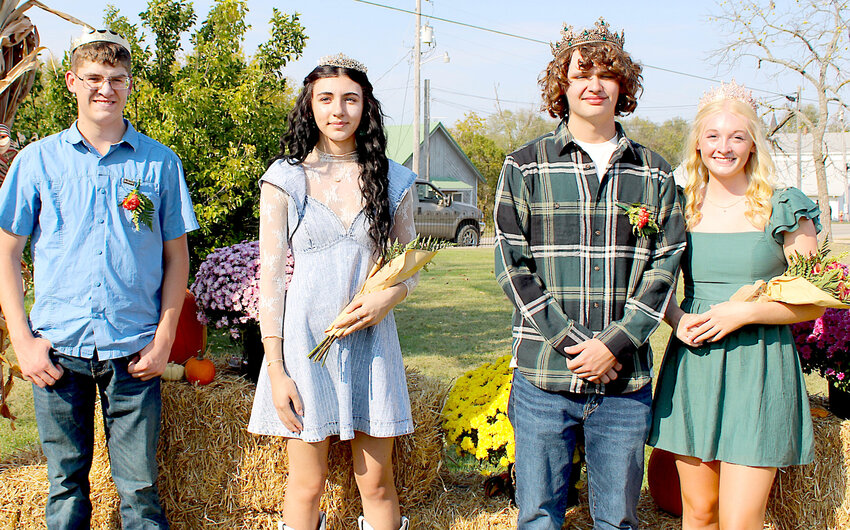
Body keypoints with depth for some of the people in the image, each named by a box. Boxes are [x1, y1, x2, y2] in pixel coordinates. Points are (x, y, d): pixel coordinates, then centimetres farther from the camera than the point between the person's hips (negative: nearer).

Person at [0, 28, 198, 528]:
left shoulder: (160, 162, 3)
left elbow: (177, 256, 7)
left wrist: (164, 339, -1)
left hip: (134, 352, 0)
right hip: (57, 350, 1)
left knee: (139, 486, 4)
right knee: (65, 480, 10)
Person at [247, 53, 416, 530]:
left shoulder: (393, 181, 7)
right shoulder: (285, 179, 0)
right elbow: (271, 276, -1)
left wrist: (387, 297, -11)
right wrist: (276, 369, -7)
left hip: (371, 339, 2)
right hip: (306, 342, -1)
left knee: (377, 482, 7)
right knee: (307, 483, 5)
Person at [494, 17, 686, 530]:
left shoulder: (654, 173, 9)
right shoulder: (526, 166, 3)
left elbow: (665, 265, 4)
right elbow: (512, 264, -3)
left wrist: (616, 343, -10)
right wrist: (571, 343, -12)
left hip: (626, 378, 2)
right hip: (544, 373, -1)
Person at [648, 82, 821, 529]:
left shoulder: (783, 210, -1)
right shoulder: (682, 209, 7)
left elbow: (812, 303, 0)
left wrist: (743, 312, -14)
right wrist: (678, 319, -4)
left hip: (758, 367, -3)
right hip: (691, 369, 3)